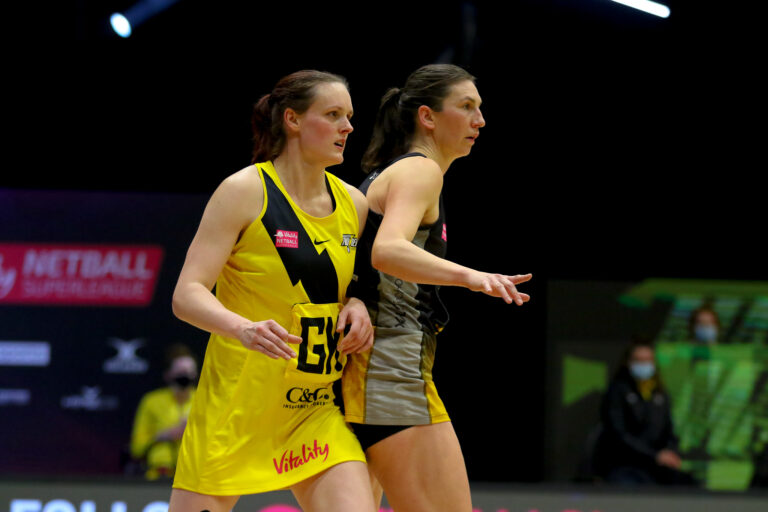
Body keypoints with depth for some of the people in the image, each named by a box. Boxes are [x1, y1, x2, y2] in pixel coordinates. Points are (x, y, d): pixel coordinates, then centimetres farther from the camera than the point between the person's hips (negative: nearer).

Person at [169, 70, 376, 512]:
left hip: (317, 411, 4)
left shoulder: (353, 204, 8)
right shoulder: (245, 190, -7)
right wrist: (245, 329, -31)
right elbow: (187, 295, -13)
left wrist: (358, 305, 2)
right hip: (236, 405, -4)